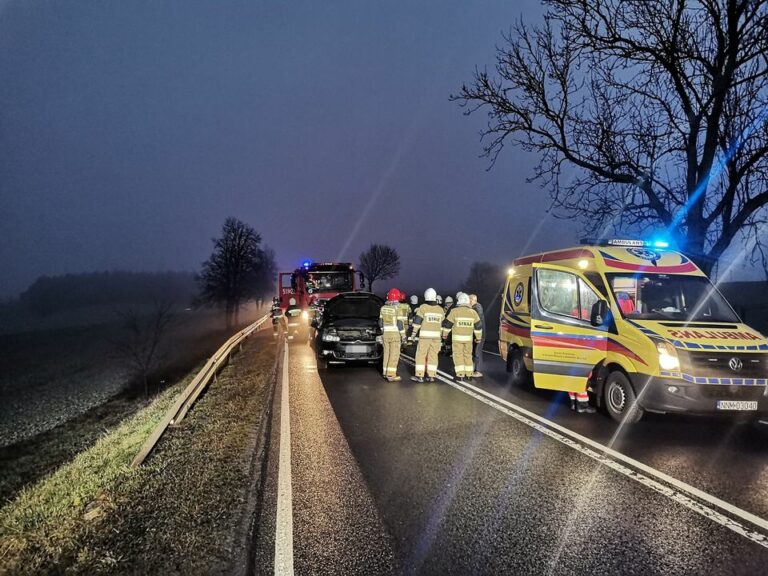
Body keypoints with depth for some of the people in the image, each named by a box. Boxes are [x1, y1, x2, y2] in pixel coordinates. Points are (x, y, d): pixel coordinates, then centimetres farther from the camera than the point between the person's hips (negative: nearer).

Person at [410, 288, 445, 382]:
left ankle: (419, 376, 1)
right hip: (436, 336, 4)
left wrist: (413, 333, 0)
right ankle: (431, 376, 8)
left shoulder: (423, 308, -7)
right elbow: (442, 323, 15)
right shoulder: (440, 309, 8)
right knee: (433, 355, 8)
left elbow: (417, 321, -7)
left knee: (421, 354, 2)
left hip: (424, 335, -4)